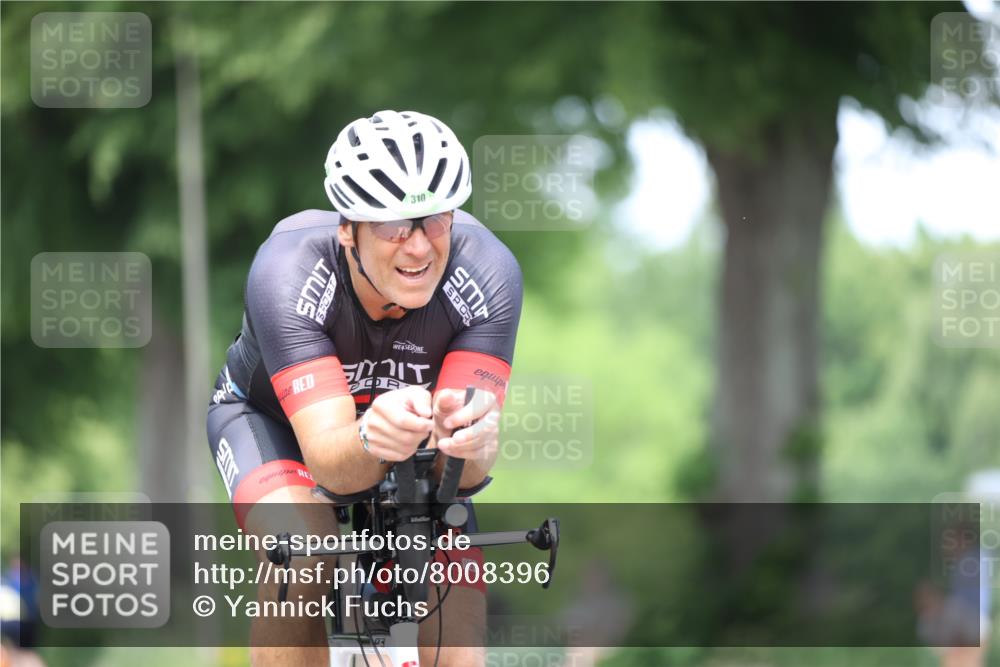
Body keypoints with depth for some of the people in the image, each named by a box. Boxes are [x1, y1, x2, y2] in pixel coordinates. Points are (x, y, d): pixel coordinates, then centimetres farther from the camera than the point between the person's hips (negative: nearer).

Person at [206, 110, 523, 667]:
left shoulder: (487, 272, -32)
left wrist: (465, 438, -60)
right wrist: (371, 441, -67)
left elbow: (465, 469, -36)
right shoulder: (288, 273, -38)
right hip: (270, 415, -2)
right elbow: (328, 462, -43)